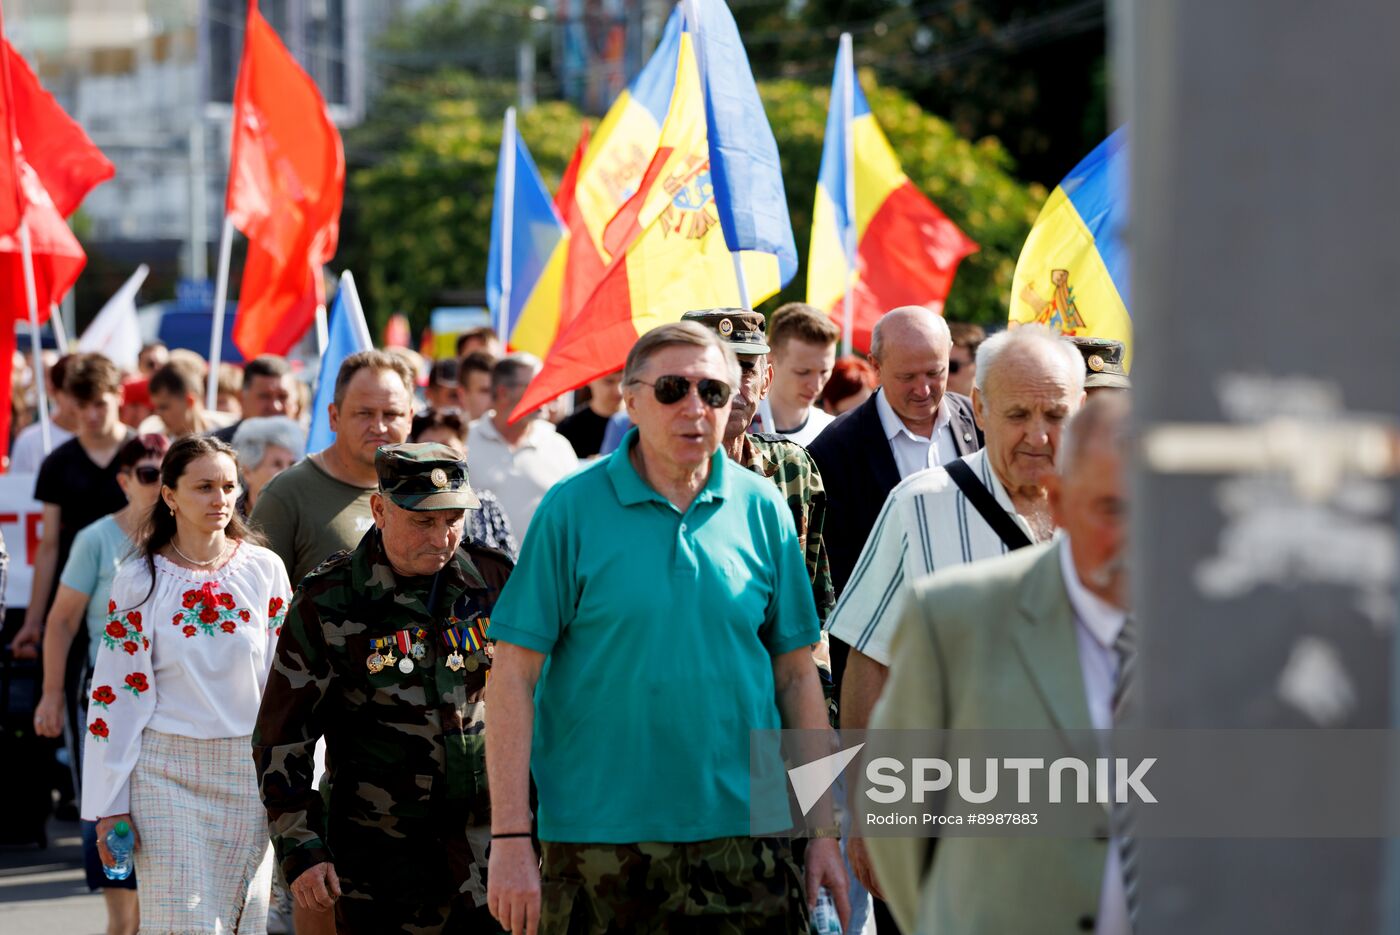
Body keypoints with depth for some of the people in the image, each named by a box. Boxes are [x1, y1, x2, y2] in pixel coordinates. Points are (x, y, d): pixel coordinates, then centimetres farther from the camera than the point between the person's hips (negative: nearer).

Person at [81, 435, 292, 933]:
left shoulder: (265, 570, 2)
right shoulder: (139, 581, -2)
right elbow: (117, 695, -1)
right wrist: (110, 808, -4)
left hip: (250, 776, 2)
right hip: (167, 774, -2)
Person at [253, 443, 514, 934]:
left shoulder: (494, 577, 4)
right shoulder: (327, 603, -5)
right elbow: (281, 737, -1)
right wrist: (301, 849, -4)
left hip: (492, 839, 2)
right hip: (383, 856, -2)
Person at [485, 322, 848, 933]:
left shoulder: (762, 510, 5)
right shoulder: (573, 508, -4)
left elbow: (796, 674, 9)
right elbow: (515, 675, -6)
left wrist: (824, 830, 6)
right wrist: (510, 838, -12)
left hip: (743, 835, 2)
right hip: (600, 841, -2)